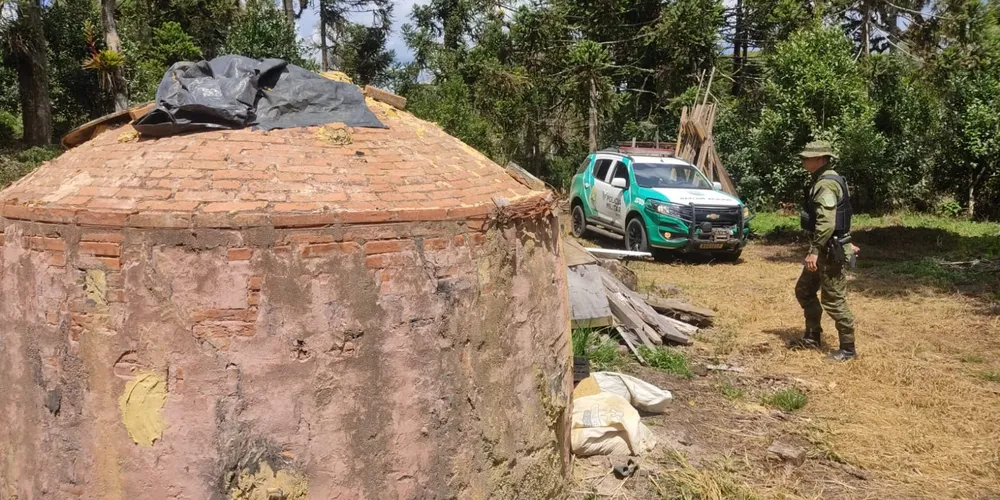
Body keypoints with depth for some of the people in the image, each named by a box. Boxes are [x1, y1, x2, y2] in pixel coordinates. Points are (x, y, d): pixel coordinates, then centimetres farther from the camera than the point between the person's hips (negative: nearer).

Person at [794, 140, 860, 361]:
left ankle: (848, 348, 5)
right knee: (804, 291, 18)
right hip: (825, 249, 11)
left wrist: (814, 250, -30)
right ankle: (813, 337, 29)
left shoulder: (826, 184, -19)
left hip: (831, 251, -11)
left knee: (833, 301, -4)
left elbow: (826, 222, -28)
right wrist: (846, 241, 28)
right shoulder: (822, 181, 15)